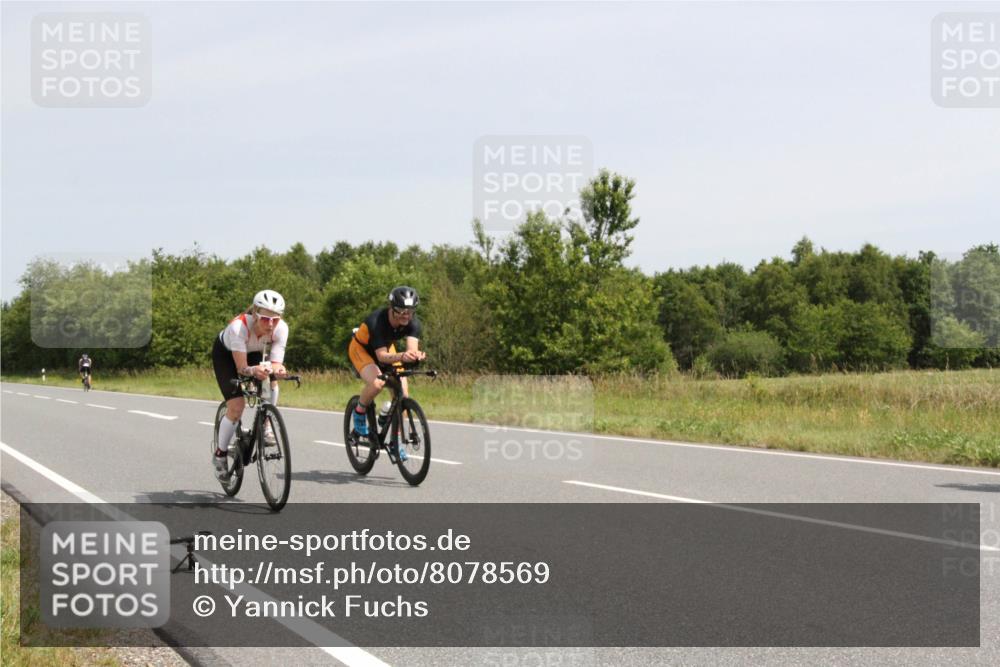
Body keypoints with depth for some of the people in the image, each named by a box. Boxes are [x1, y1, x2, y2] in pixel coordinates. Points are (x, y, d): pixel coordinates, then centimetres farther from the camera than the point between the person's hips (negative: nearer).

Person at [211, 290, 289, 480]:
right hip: (225, 353, -4)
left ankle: (264, 429, -8)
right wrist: (254, 371, -61)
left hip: (252, 353, 4)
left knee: (270, 380, -28)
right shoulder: (239, 326, -41)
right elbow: (241, 368, -40)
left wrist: (277, 369, -57)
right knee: (237, 406, -15)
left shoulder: (281, 328, -31)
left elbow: (276, 362, -34)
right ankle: (220, 454, 5)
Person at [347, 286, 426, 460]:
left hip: (386, 348, 5)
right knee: (377, 383, -33)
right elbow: (382, 355, -43)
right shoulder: (377, 321, -37)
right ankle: (359, 412, -2)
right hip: (361, 349, -5)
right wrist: (401, 357, -63)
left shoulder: (412, 322, -24)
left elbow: (412, 348, -36)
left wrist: (416, 355, -60)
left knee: (402, 391, -10)